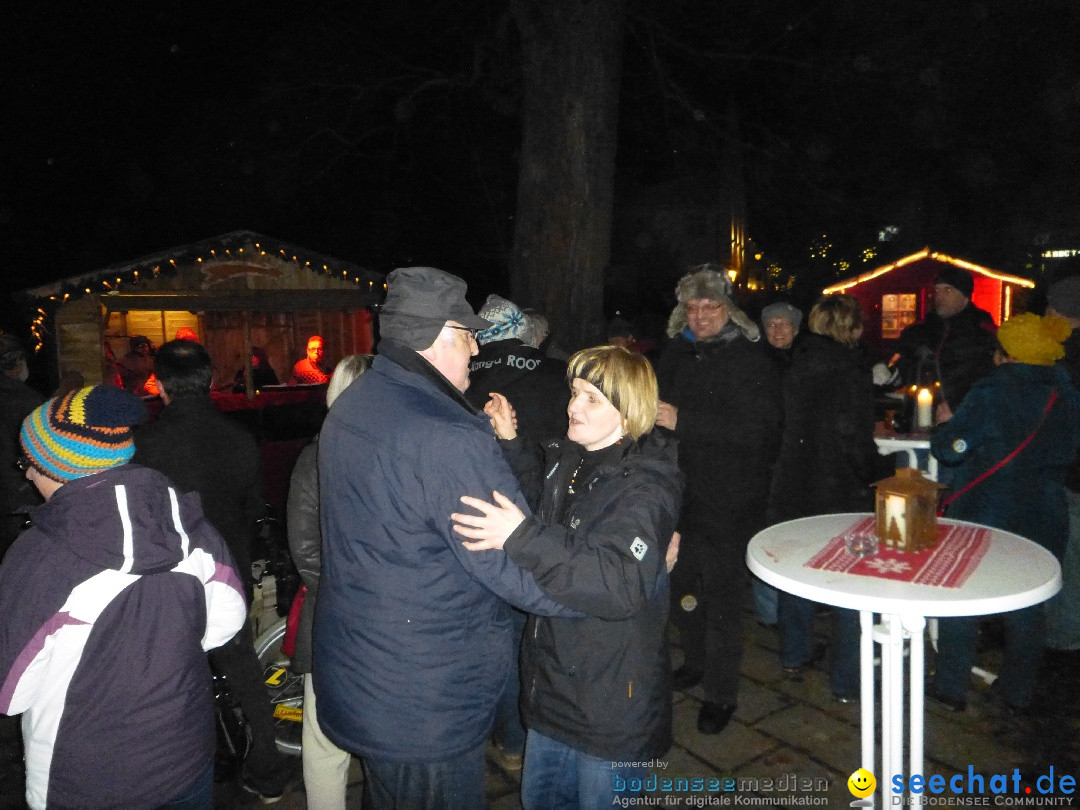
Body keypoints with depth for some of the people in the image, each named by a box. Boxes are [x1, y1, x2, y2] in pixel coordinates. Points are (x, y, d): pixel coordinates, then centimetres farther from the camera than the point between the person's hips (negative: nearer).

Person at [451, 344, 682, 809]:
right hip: (552, 686, 8)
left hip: (613, 706, -7)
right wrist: (510, 444, 9)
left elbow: (621, 584, -36)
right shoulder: (566, 459, 1)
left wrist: (522, 538, -43)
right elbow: (543, 506, 22)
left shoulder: (646, 484, -23)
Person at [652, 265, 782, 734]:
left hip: (730, 501, -6)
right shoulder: (675, 354, 7)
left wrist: (683, 421, -30)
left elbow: (755, 429, -24)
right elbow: (657, 409, 22)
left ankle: (721, 691, 21)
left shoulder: (752, 360, -11)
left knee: (722, 595, 3)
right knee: (682, 585, 18)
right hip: (681, 494, 6)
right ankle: (697, 661, 42)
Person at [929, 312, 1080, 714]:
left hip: (982, 515, -4)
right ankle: (1017, 693, 30)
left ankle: (951, 688, 20)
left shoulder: (991, 391, -17)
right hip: (1043, 517, 5)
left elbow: (950, 448, -19)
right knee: (1027, 605, 18)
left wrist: (946, 424, 0)